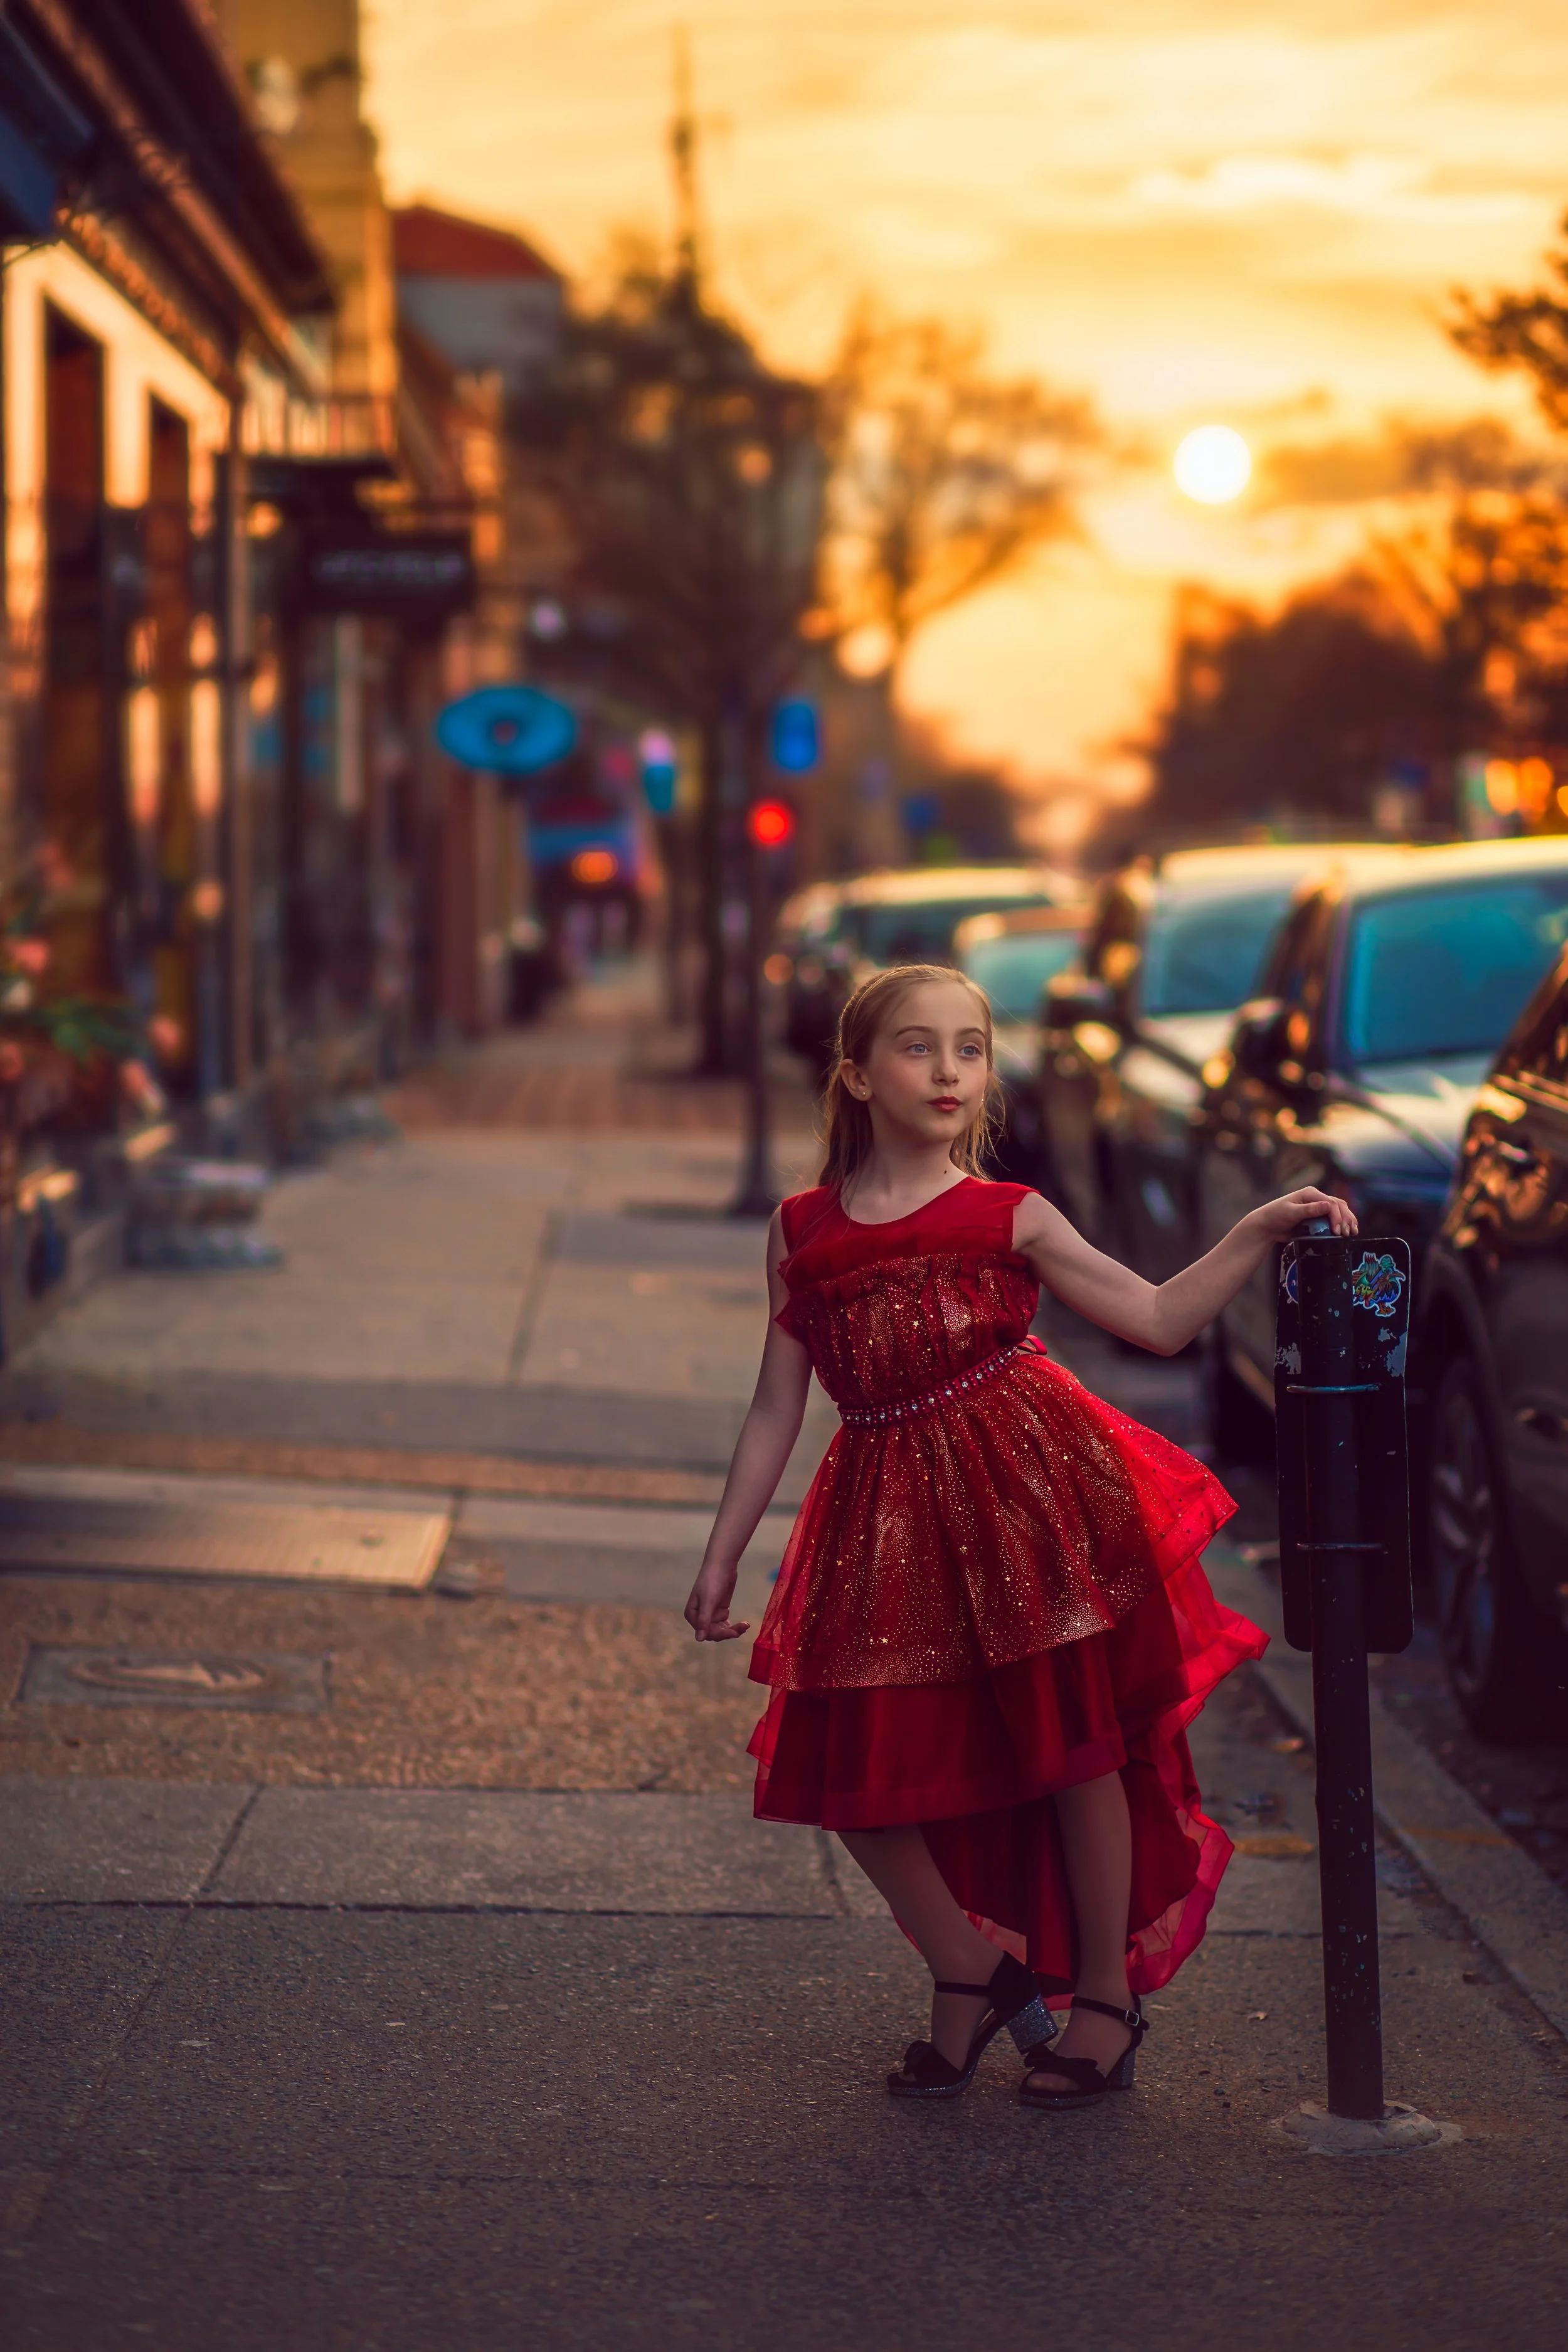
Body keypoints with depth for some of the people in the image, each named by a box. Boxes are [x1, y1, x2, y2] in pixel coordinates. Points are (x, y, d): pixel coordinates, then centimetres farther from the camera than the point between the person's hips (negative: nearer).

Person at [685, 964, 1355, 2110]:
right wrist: (723, 1558, 11)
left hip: (1026, 1489, -2)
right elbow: (777, 1410, 11)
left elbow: (1158, 1320, 0)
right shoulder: (804, 1233, 7)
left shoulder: (1009, 1218, 2)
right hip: (886, 1520, 3)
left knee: (1069, 1741, 1)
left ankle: (1107, 1995, 19)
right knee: (854, 1762, 0)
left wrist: (1261, 1231, -12)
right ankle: (971, 1975, 22)